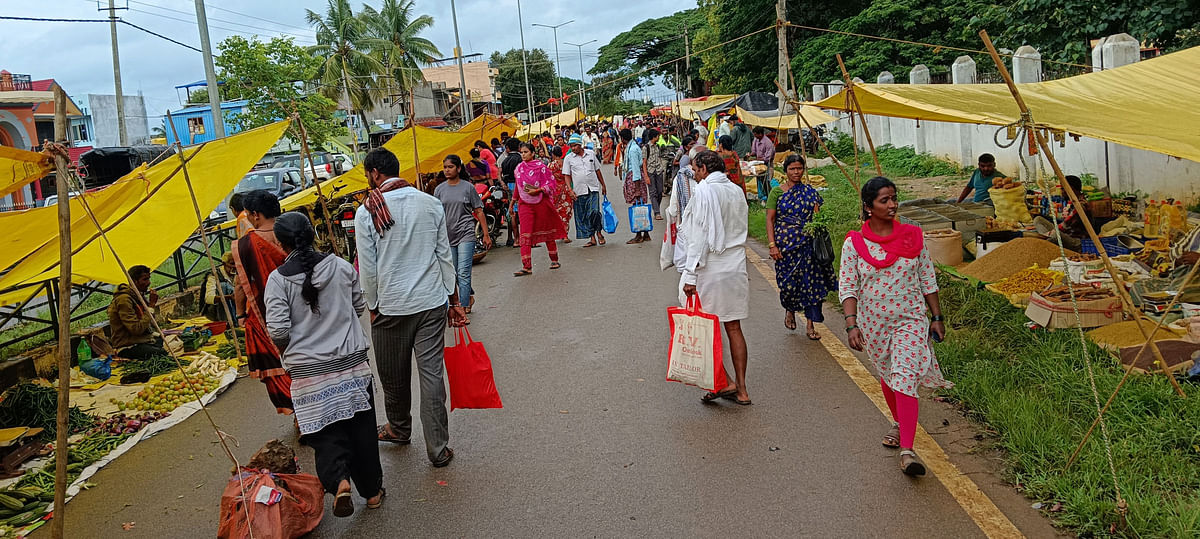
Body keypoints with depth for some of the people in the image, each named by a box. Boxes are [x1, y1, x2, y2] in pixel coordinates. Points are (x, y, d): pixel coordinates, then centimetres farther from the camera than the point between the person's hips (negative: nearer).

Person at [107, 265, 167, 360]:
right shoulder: (124, 299, -18)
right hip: (127, 347, -10)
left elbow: (151, 325, 13)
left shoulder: (138, 295, 10)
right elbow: (137, 329, -24)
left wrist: (152, 305, -1)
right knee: (164, 354, -27)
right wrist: (151, 307, -16)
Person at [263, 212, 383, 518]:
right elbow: (360, 307, 9)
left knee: (326, 433, 8)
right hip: (351, 362, 2)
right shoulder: (341, 266, -2)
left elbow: (278, 331, -13)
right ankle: (372, 491, 23)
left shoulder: (278, 279, -10)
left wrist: (288, 351, 8)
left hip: (308, 371, -2)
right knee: (361, 427, 13)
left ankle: (338, 481, -17)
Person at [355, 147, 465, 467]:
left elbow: (367, 268, -5)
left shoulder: (366, 212, -8)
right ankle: (438, 450, 7)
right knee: (431, 373, 4)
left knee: (394, 375, 17)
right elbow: (445, 256, 5)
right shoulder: (431, 204, 0)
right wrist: (453, 299, 13)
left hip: (390, 306, -2)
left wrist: (372, 306, 9)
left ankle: (399, 429, 39)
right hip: (432, 303, 2)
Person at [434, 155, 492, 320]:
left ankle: (462, 309, -8)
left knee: (463, 273, -10)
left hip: (466, 234, -4)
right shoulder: (439, 189, 7)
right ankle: (469, 295, 34)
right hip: (447, 236, 4)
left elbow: (478, 211, 2)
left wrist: (486, 234, 0)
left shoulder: (468, 187, 0)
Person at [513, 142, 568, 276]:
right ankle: (526, 267, -11)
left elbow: (551, 183, -6)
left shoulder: (540, 166, -5)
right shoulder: (519, 168, 9)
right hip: (525, 204, 3)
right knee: (525, 234, -8)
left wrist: (537, 190, -17)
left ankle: (554, 260, 25)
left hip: (541, 202, -3)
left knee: (547, 232, 9)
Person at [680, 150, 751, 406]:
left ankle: (724, 382, 1)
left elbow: (699, 236, -17)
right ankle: (741, 390, 13)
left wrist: (690, 276, -16)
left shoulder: (703, 191, -11)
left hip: (710, 270, -7)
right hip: (736, 268, 7)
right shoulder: (737, 191, 11)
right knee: (734, 328, 10)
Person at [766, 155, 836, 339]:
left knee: (811, 281, -1)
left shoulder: (811, 192, 8)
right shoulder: (776, 192, 1)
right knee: (788, 282, 1)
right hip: (785, 244, -1)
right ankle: (789, 310, 35)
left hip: (808, 244, 2)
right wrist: (772, 245, -10)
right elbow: (770, 220, -2)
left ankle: (810, 325, 7)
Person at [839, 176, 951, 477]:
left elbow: (928, 280, 5)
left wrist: (937, 318, 7)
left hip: (910, 319, -1)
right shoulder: (854, 244, -7)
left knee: (905, 377, -16)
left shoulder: (913, 237, -3)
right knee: (887, 376, 19)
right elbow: (847, 287, -7)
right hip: (873, 323, 2)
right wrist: (851, 325, -17)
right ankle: (899, 423, 45)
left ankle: (907, 451, -18)